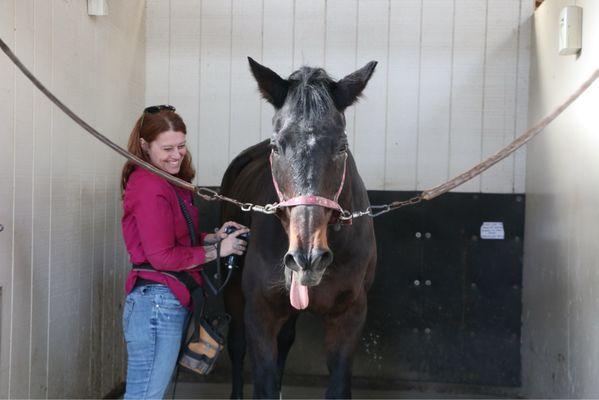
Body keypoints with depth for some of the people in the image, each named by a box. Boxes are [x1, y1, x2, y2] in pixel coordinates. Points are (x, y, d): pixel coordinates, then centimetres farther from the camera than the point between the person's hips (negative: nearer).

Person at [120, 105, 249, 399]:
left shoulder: (169, 184, 15)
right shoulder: (151, 188, -16)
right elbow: (163, 257, -18)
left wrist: (215, 236, 4)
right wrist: (217, 250, -11)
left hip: (172, 302, 11)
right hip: (158, 304, -10)